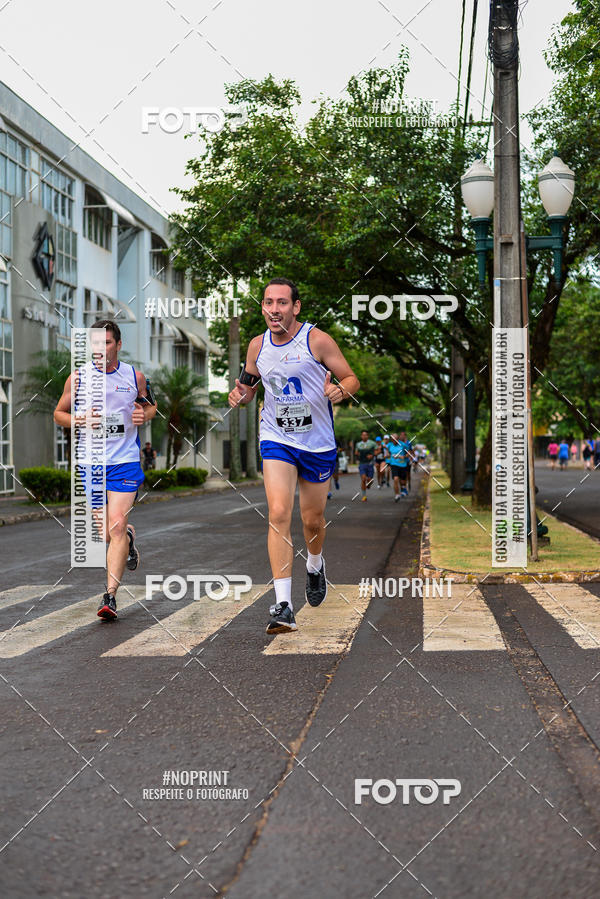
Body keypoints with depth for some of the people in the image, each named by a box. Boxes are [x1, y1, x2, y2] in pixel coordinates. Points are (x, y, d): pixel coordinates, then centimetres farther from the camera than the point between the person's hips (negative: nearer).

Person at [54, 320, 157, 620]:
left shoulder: (134, 376, 3)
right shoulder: (78, 377, 1)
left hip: (125, 462, -1)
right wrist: (79, 420, -11)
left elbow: (150, 405, 20)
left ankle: (110, 595, -13)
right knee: (107, 534, 5)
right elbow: (59, 413, 11)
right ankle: (129, 536, 42)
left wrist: (144, 414, -4)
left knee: (116, 526, -15)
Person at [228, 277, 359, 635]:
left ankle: (315, 565, 48)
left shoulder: (318, 340, -10)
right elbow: (249, 384, 17)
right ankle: (283, 606, -17)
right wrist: (240, 394, -6)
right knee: (279, 514, -16)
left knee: (312, 519, 11)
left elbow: (352, 379, -5)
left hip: (318, 442, -1)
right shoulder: (257, 345, 1)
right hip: (276, 439, 1)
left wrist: (340, 390, -27)